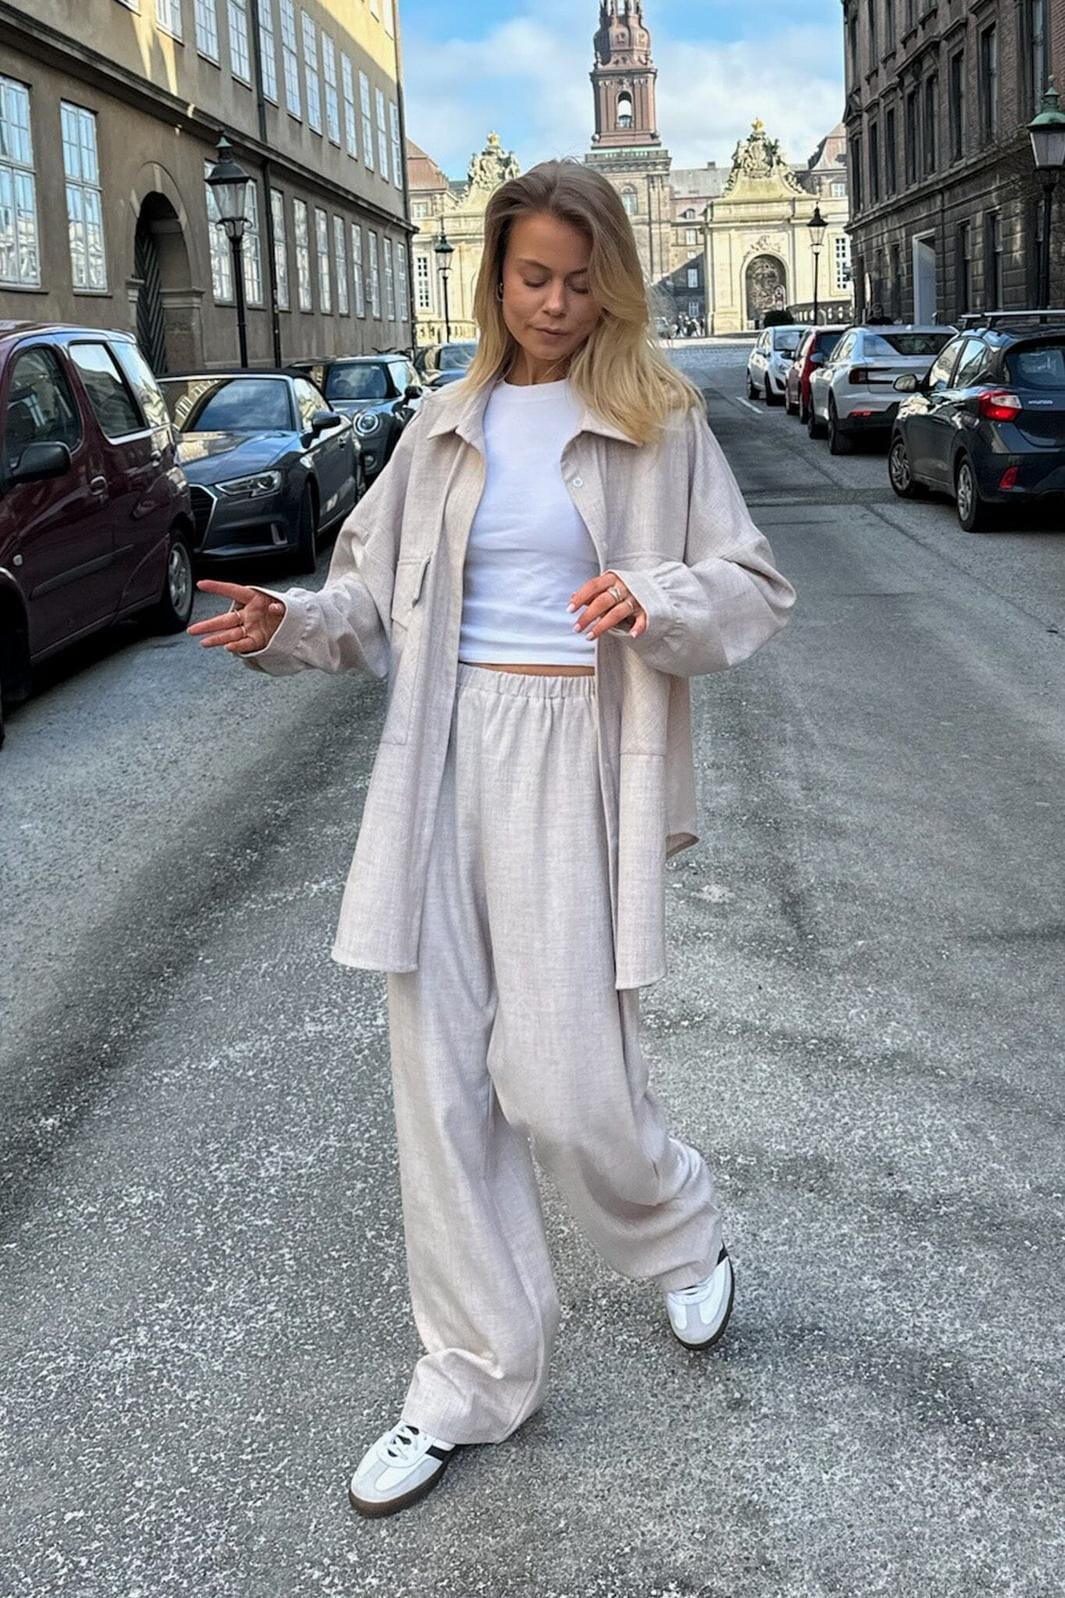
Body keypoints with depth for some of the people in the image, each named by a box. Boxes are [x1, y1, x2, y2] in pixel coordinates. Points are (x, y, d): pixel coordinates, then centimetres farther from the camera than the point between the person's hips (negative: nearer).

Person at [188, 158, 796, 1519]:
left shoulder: (658, 421, 3)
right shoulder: (447, 428, 13)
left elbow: (755, 588, 2)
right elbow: (376, 598, 15)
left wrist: (656, 601, -18)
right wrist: (289, 624, -5)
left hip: (577, 759, -4)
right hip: (446, 754, 4)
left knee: (565, 1082, -6)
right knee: (441, 1078, 4)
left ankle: (680, 1236, 30)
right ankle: (474, 1375, 20)